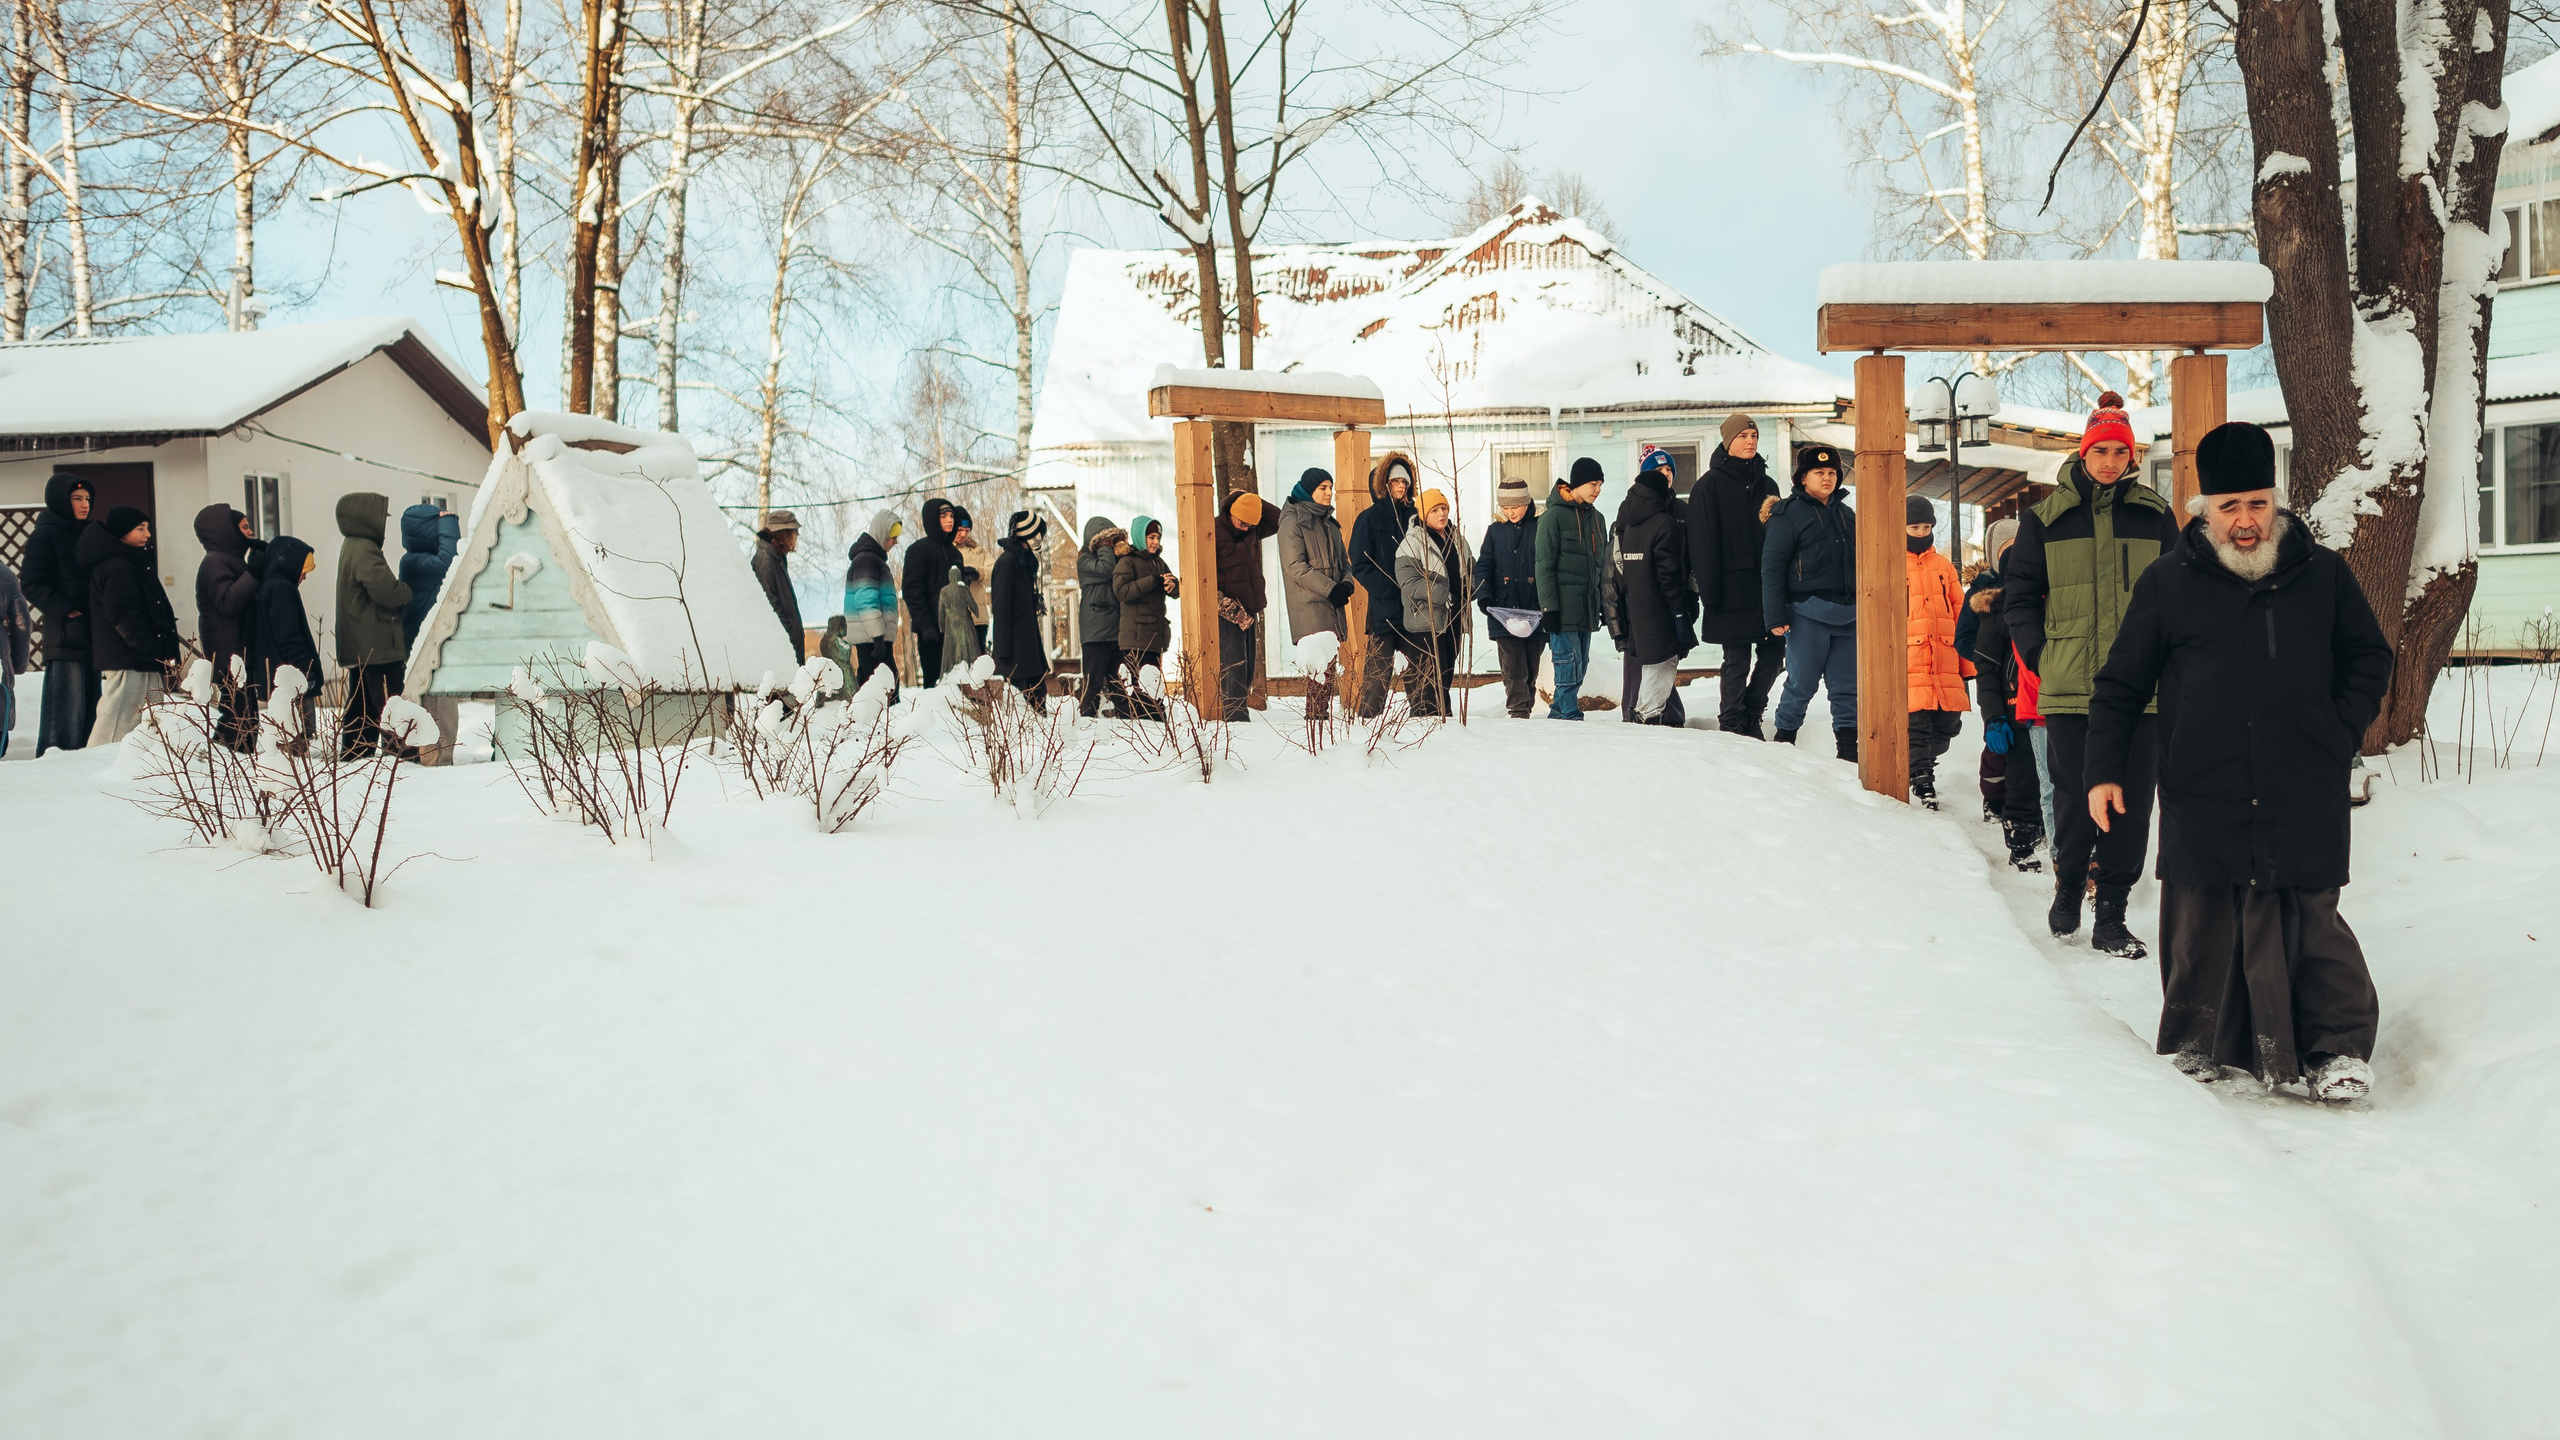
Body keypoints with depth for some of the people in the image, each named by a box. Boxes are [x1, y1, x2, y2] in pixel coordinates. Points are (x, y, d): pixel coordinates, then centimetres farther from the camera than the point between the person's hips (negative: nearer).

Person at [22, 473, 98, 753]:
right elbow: (34, 586, -12)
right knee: (67, 708, -10)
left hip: (91, 633, 8)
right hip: (64, 635, -8)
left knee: (89, 706, 10)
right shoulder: (45, 536, -5)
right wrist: (67, 611, -20)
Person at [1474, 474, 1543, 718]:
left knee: (1531, 666, 8)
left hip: (1534, 611, -1)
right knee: (1512, 665, -8)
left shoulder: (1540, 526, 2)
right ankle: (1518, 710, -9)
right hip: (1503, 611, 1)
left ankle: (1525, 709, 19)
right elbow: (1483, 566, 8)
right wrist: (1483, 595, -8)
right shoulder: (1495, 530, 9)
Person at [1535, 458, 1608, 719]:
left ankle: (1558, 713, 16)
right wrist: (1549, 607, -15)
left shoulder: (1596, 518, 15)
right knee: (1569, 664, -10)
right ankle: (1570, 716, -6)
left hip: (1587, 608, 7)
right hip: (1563, 607, -7)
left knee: (1580, 666, 8)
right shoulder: (1554, 516, -6)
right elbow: (1544, 566, -10)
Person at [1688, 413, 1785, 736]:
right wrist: (1708, 589, -15)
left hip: (1766, 584, 6)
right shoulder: (1710, 485, -3)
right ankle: (1732, 725, 10)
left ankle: (1751, 716, 21)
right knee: (1737, 660, -1)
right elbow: (1703, 540, -8)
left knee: (1773, 651, 5)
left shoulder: (1767, 484, 15)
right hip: (1733, 586, -6)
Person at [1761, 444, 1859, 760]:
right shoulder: (1790, 513, -1)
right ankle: (1784, 738, 12)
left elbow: (1859, 562, 25)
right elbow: (1772, 565, -6)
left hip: (1847, 614, 5)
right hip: (1808, 612, -5)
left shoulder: (1847, 514, 18)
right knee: (1802, 683, -2)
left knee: (1848, 685, 5)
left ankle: (1848, 746, 10)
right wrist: (1776, 615, -13)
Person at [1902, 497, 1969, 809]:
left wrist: (1966, 661, 13)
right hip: (1909, 660, -4)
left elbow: (1960, 613, 18)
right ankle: (1922, 779, 3)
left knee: (1949, 723, 4)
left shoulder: (1943, 565, 17)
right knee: (1916, 722, -8)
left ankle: (1922, 763, 27)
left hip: (1945, 661, 4)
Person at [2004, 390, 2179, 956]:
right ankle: (2068, 884, 28)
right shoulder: (2045, 518, 6)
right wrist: (2041, 655, 0)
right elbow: (2019, 595, 10)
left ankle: (2111, 916, 7)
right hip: (2067, 688, -1)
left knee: (2131, 802, 0)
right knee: (2073, 797, 4)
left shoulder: (2155, 516, 8)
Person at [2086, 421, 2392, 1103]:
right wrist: (2104, 771, 0)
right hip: (2201, 801, 0)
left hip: (2305, 799, 0)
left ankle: (2339, 1046, 9)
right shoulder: (2167, 582, 4)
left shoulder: (2323, 573, 7)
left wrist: (2340, 735, 3)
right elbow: (2120, 684, 8)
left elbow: (2370, 660, 17)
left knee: (2308, 924, -4)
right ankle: (2196, 1045, 20)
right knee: (2200, 928, 6)